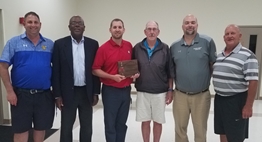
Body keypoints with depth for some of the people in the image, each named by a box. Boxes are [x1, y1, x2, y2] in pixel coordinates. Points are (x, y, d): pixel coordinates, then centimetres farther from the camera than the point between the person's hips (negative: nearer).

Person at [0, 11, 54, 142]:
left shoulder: (49, 44, 5)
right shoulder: (14, 42, -1)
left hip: (44, 95, 2)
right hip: (21, 94, -2)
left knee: (41, 127, 15)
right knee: (21, 130, 9)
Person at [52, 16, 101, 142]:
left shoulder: (93, 44, 2)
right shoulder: (60, 44, -2)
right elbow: (56, 71, -3)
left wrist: (96, 93, 1)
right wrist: (57, 95, -5)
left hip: (87, 92, 2)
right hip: (68, 93, -1)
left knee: (87, 127, 13)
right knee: (66, 127, 10)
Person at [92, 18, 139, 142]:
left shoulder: (129, 46, 5)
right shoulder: (103, 48, -9)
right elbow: (95, 70, -9)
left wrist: (135, 73, -2)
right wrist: (112, 77, -20)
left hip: (126, 90, 4)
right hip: (110, 91, -4)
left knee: (122, 123, 15)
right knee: (110, 124, 5)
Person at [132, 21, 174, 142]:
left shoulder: (165, 48, -3)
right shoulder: (137, 48, 0)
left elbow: (170, 71, 0)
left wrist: (170, 90, -1)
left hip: (160, 92, 0)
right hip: (142, 92, 1)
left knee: (158, 121, 12)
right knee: (145, 121, 11)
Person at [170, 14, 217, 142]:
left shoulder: (207, 42, -5)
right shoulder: (174, 46, 4)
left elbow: (214, 65, 0)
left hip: (202, 95, -2)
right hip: (180, 95, 2)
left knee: (200, 130, 13)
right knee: (180, 129, 16)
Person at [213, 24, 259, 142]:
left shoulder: (247, 56, -12)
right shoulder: (219, 56, 10)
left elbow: (253, 82, -16)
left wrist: (248, 106, -18)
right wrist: (218, 96, 15)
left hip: (236, 101, -6)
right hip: (219, 99, 6)